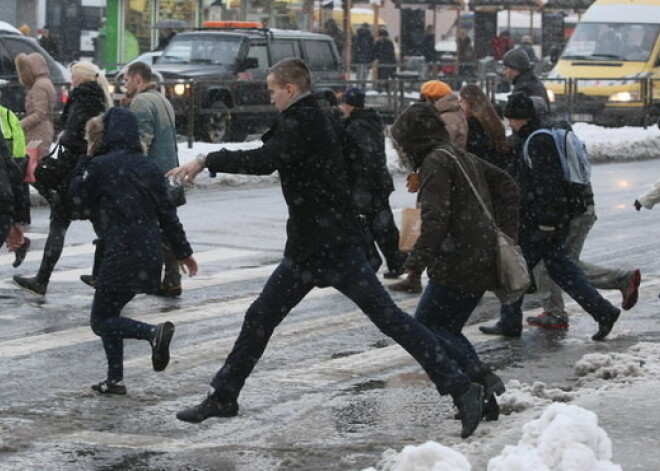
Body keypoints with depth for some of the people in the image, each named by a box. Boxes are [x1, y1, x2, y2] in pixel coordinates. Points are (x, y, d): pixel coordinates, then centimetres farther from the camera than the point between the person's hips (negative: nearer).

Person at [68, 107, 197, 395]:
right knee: (109, 314, 19)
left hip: (120, 255, -7)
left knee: (101, 321, 0)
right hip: (149, 255, 7)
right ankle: (115, 379, 16)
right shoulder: (147, 166, 10)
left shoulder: (100, 166, -9)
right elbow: (166, 212, 12)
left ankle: (154, 333, -23)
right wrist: (183, 251, 17)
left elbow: (76, 198, 3)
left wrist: (86, 160, 9)